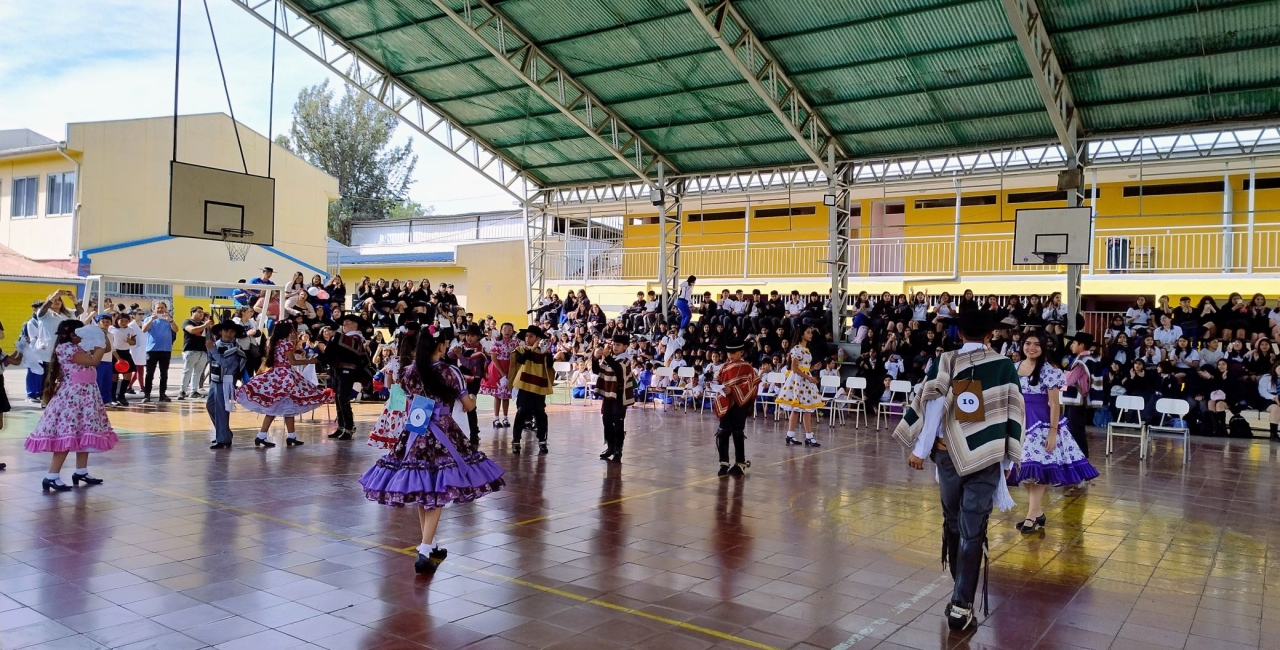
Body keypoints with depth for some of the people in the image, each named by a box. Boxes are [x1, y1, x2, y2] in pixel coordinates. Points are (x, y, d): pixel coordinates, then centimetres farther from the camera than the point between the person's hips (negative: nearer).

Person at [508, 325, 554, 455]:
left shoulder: (543, 352, 8)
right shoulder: (521, 349, 4)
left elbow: (549, 364, -5)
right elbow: (520, 359, -17)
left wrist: (547, 351, -17)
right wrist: (532, 349, -21)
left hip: (539, 387, 2)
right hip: (525, 386, -2)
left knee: (540, 414, 6)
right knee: (521, 413, -2)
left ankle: (542, 442, 13)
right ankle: (516, 442, 4)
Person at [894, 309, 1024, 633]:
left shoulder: (944, 362, 1)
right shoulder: (1004, 365, 1)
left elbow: (930, 404, -7)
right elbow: (1012, 413, 2)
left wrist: (919, 448, -3)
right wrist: (1008, 459, 9)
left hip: (948, 453, 1)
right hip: (986, 458, -1)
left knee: (953, 525, 17)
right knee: (972, 531, 0)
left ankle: (960, 593, 31)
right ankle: (961, 604, -2)